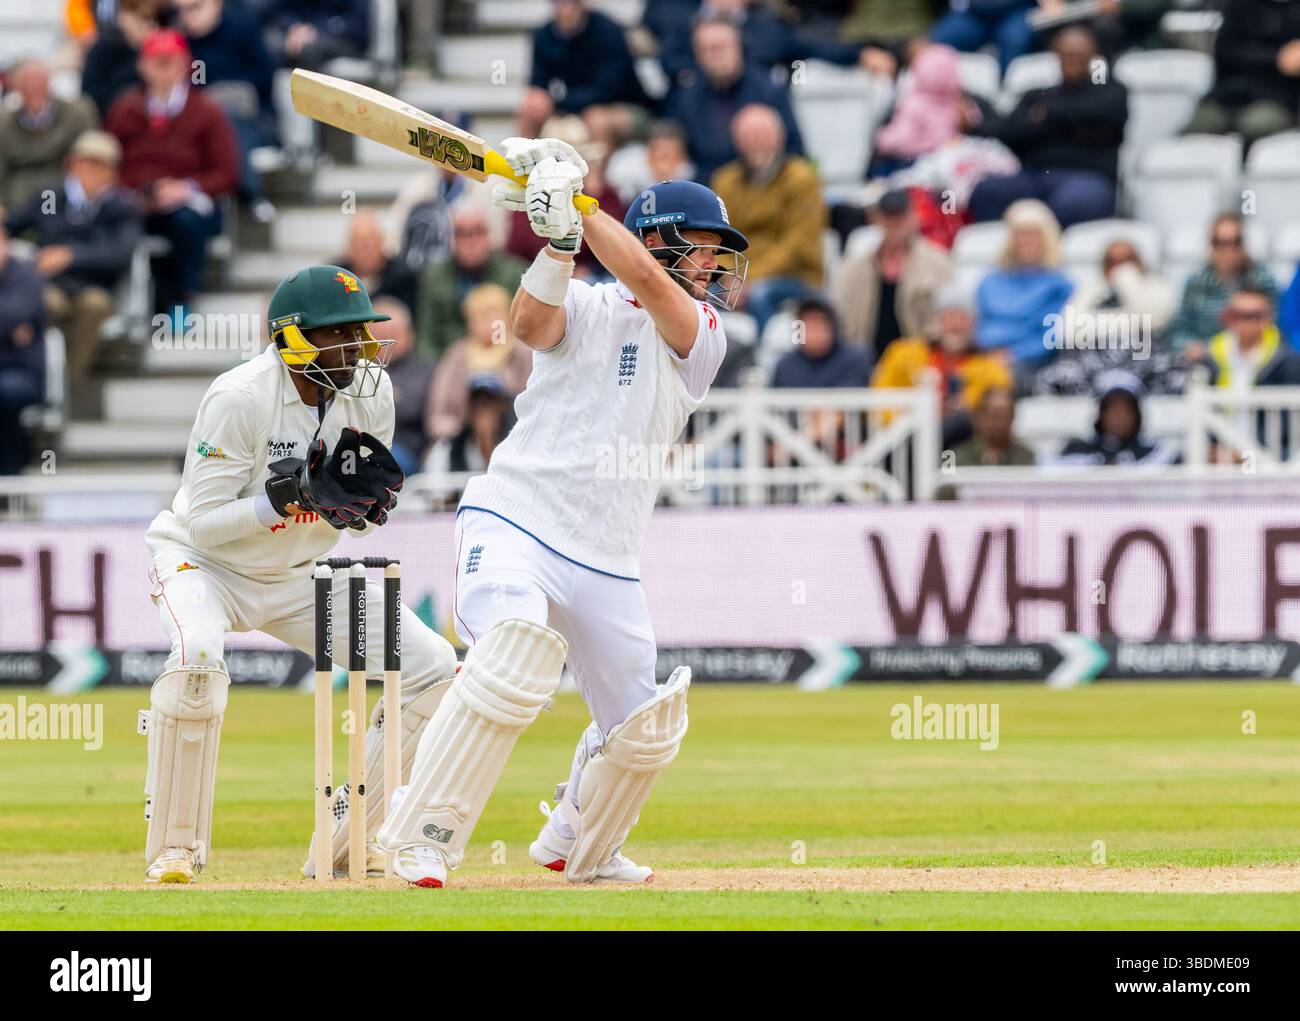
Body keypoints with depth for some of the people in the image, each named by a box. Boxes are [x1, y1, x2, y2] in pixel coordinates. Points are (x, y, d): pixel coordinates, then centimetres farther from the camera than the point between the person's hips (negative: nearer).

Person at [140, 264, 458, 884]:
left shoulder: (370, 392, -9)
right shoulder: (239, 398, -27)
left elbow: (361, 523, 2)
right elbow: (204, 522, -25)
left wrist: (363, 503, -22)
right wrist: (289, 495, -37)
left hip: (300, 575, 6)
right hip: (202, 560, -6)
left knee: (432, 668, -6)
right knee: (197, 656, -38)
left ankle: (344, 843, 2)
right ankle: (174, 849, -24)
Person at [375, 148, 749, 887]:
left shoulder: (704, 335, 7)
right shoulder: (585, 307, 4)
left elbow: (645, 281, -12)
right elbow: (531, 323, -18)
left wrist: (573, 199, -18)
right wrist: (557, 235, -32)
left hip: (609, 564, 4)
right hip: (515, 522, -4)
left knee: (643, 733, 8)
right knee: (517, 653, -32)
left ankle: (581, 849, 39)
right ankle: (424, 839, -25)